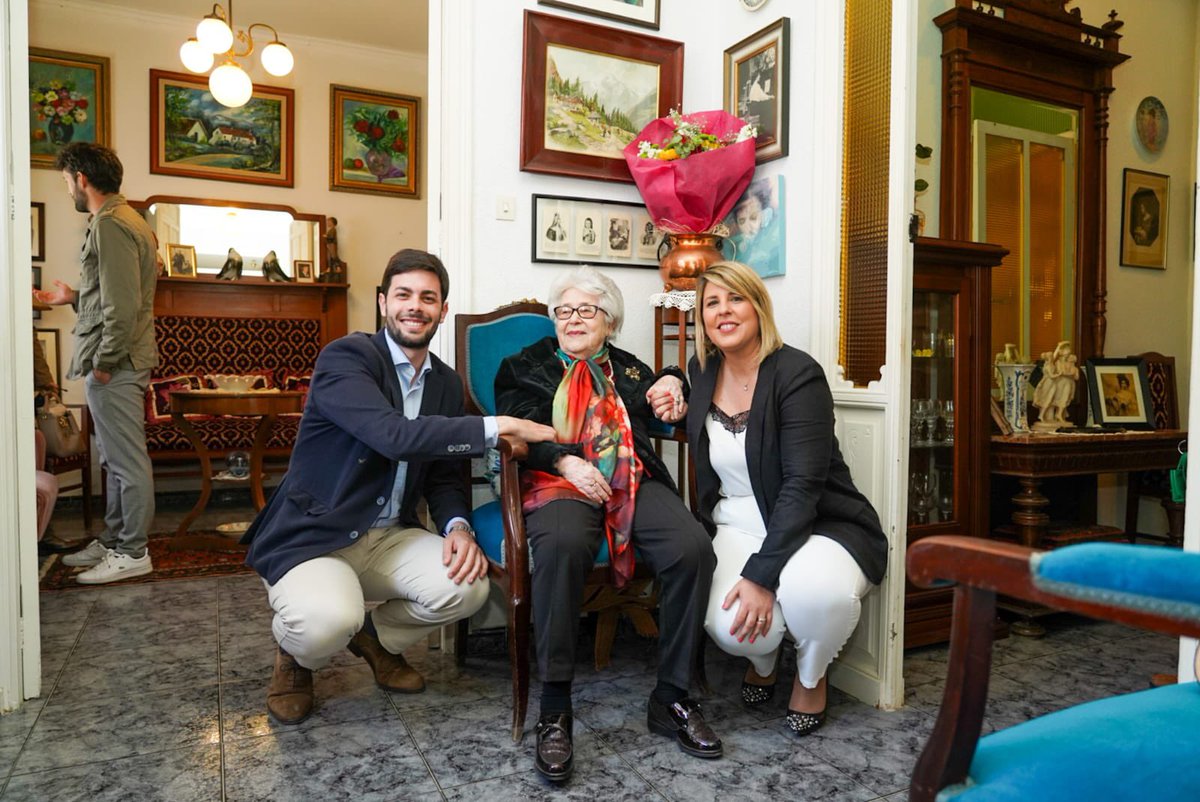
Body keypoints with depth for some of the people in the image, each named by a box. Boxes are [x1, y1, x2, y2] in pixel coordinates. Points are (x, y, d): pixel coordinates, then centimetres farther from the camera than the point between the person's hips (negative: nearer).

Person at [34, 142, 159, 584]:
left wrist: (104, 361, -17)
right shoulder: (126, 218, 17)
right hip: (120, 361, 11)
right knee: (117, 459, 16)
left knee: (126, 460, -3)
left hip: (114, 365, -11)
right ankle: (113, 542, 27)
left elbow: (123, 305, -22)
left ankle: (133, 553, 6)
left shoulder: (110, 224, -15)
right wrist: (73, 297, 23)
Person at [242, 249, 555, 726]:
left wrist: (458, 526, -13)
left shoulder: (447, 383, 8)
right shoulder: (346, 357, -13)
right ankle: (296, 654, 8)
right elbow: (395, 435, -30)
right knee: (329, 621, -35)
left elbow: (444, 475, 9)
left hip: (389, 536, 6)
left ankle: (378, 638, 15)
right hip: (311, 538, -5)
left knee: (468, 586, -20)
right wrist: (499, 427, -29)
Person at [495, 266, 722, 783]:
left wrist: (672, 383, 6)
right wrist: (565, 461, -12)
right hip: (557, 483, -2)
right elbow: (515, 430, 5)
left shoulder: (630, 368, 29)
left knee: (693, 548, -27)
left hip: (634, 483, 3)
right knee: (562, 544, -38)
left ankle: (670, 698, -11)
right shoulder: (523, 367, 20)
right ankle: (554, 710, -27)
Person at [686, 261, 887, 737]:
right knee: (727, 624, -27)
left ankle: (810, 676, 2)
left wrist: (761, 575, -28)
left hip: (818, 526, -3)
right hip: (740, 527, 4)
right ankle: (764, 657, 16)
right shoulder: (702, 371, 4)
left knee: (814, 590, -38)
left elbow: (802, 486, -22)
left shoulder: (797, 374, -15)